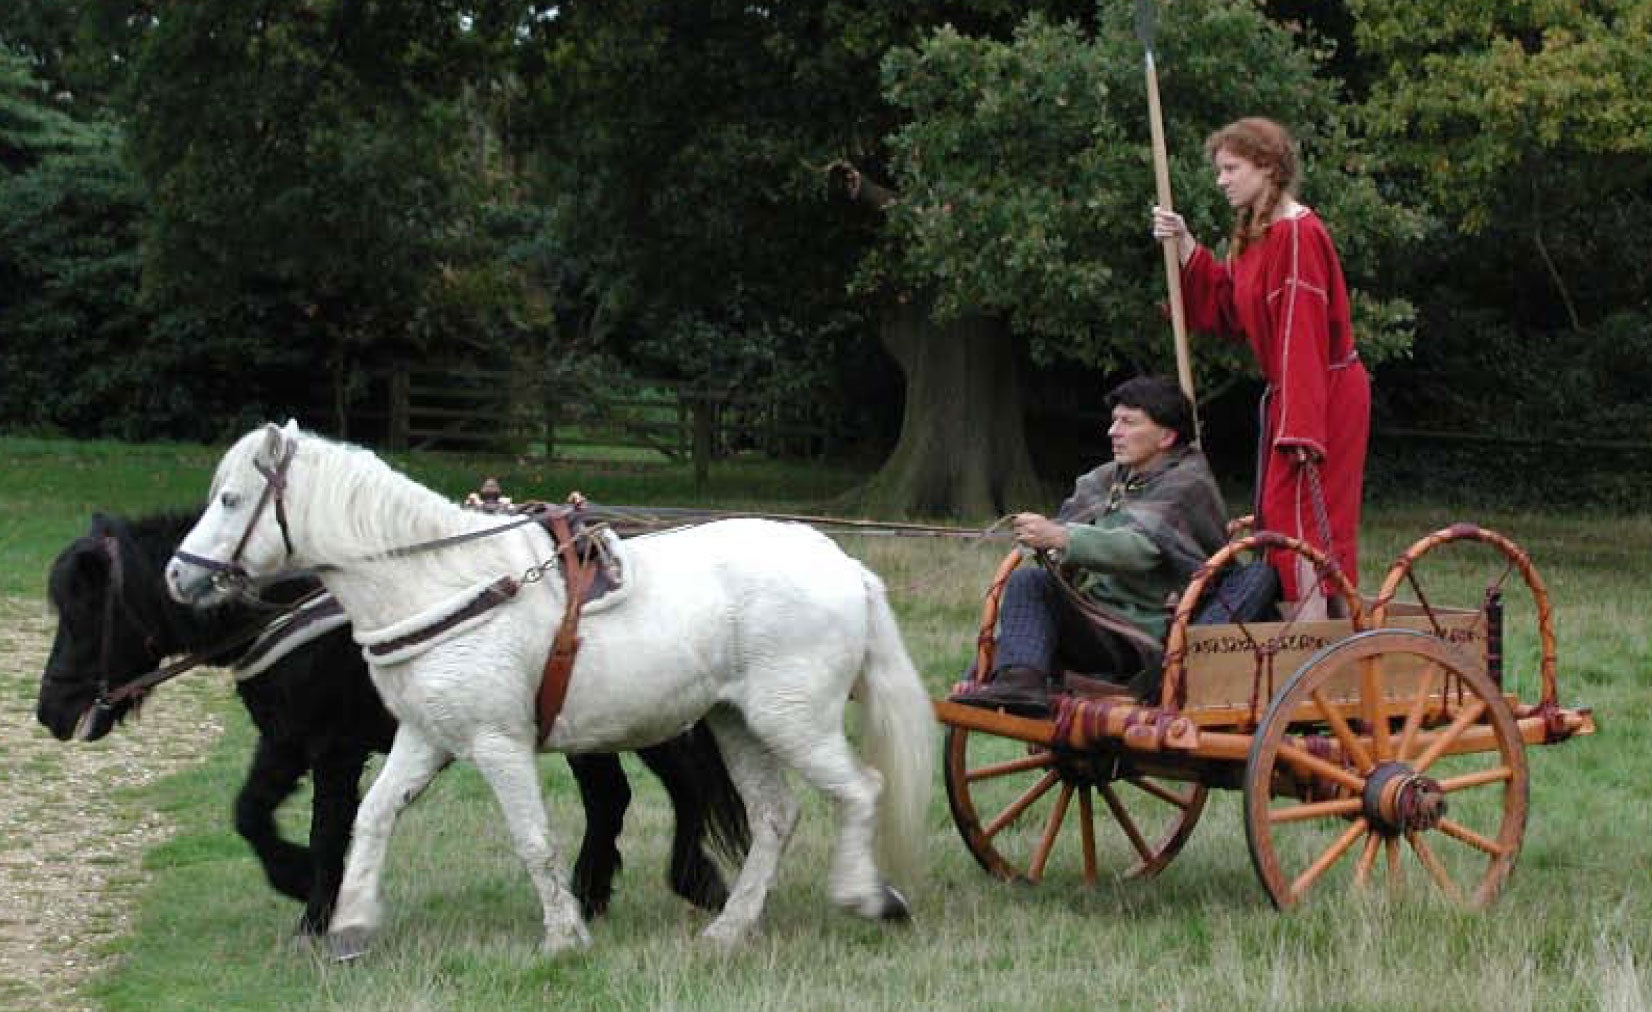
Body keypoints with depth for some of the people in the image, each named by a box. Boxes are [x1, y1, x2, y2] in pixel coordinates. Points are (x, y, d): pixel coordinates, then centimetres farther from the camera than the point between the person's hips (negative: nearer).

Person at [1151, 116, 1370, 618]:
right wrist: (1186, 248, 5)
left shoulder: (1296, 233, -18)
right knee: (1279, 517, 12)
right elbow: (1227, 311, 13)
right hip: (1287, 393, 10)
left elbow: (1304, 334, -23)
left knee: (1299, 518, -11)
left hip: (1322, 394, -10)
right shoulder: (1255, 235, 13)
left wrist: (1300, 426, -27)